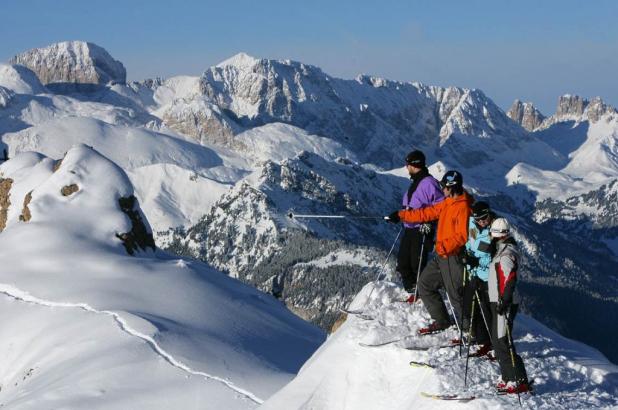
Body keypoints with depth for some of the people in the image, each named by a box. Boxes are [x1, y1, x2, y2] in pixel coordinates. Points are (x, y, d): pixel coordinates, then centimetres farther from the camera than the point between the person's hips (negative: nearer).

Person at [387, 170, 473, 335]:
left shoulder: (463, 206, -17)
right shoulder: (448, 203, 13)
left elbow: (462, 235, -24)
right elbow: (426, 213, 19)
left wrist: (444, 246, -27)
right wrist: (401, 215, 19)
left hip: (453, 258, -10)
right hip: (442, 256, 10)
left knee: (456, 296, -5)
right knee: (424, 284, 15)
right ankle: (441, 321, 24)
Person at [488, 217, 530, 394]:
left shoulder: (507, 253, -16)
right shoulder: (501, 250, 16)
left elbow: (510, 280, -23)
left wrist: (504, 301, -26)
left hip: (505, 304, -10)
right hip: (498, 302, 10)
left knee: (503, 342, -10)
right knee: (497, 340, 14)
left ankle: (519, 381, -7)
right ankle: (508, 378, 19)